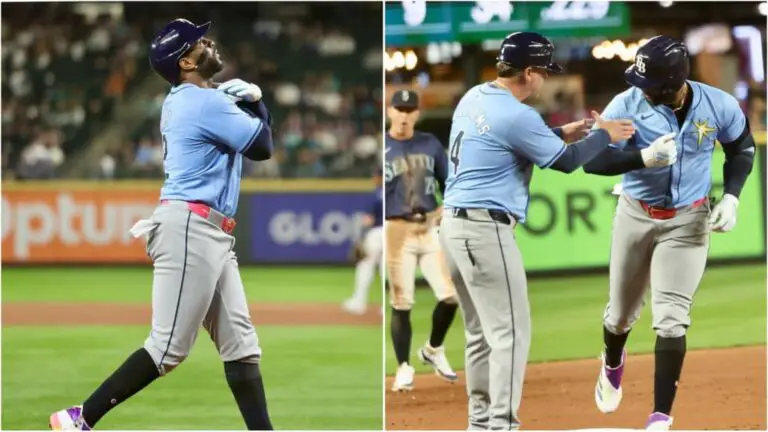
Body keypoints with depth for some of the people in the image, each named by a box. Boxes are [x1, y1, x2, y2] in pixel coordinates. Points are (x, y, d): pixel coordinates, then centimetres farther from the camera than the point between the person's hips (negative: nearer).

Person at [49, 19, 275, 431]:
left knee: (240, 344, 7)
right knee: (168, 348, -10)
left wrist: (249, 97, 10)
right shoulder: (207, 103, -12)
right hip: (190, 229, -10)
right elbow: (262, 147, -7)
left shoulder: (180, 101, 16)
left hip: (211, 235, 10)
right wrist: (253, 102, 10)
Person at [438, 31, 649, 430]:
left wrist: (560, 134, 20)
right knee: (511, 332, -7)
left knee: (481, 330, 15)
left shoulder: (474, 98, 10)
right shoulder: (515, 115, -17)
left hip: (454, 224, 10)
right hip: (485, 229, -10)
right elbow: (565, 162, -8)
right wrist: (604, 134, 7)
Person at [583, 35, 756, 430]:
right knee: (621, 313, 17)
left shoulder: (718, 106, -15)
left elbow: (742, 148, 4)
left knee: (671, 319, -11)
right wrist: (645, 157, -39)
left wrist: (731, 197, -9)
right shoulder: (627, 105, -19)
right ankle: (613, 364, 52)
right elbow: (593, 160, -23)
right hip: (635, 216, 1)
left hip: (688, 222, -1)